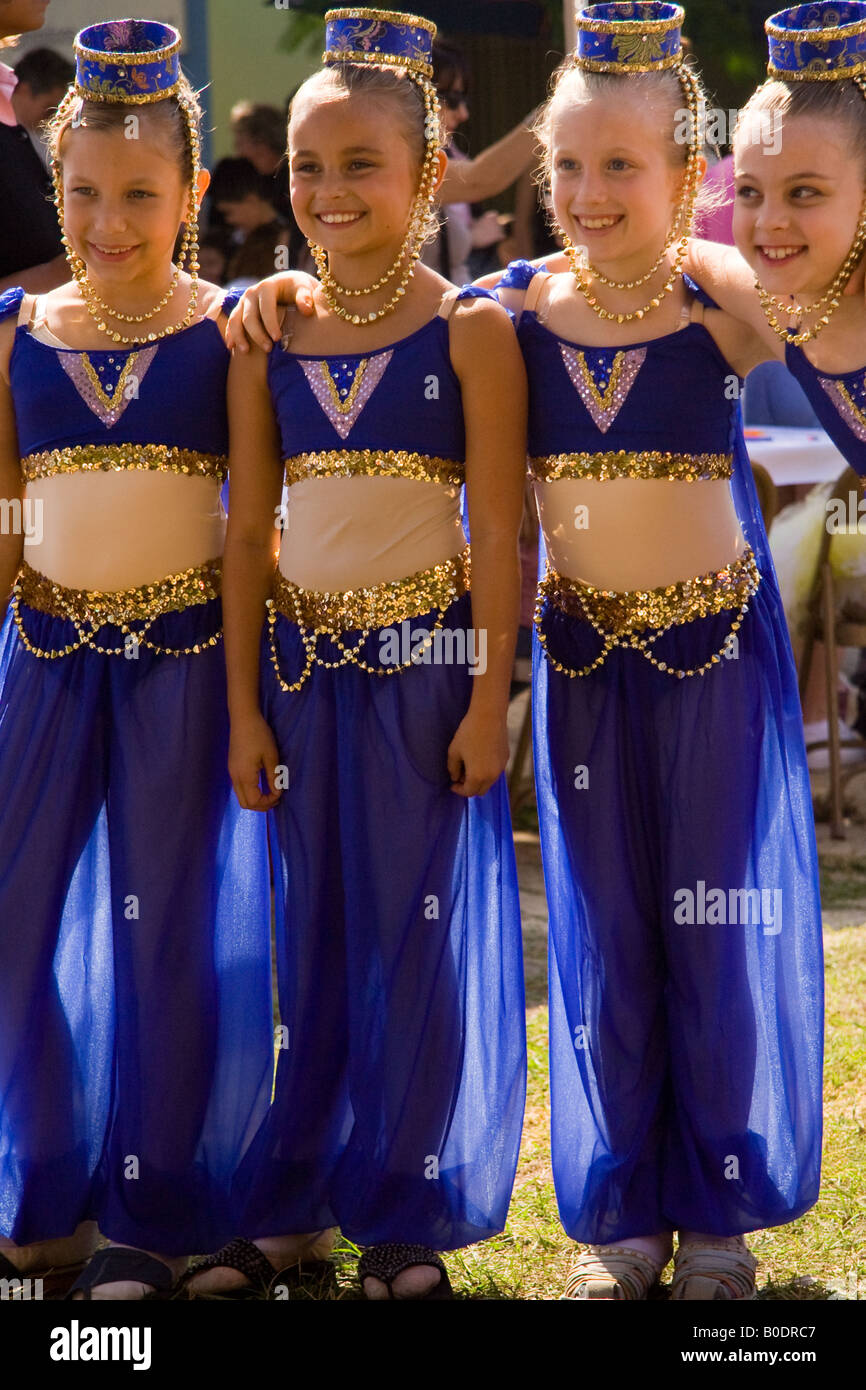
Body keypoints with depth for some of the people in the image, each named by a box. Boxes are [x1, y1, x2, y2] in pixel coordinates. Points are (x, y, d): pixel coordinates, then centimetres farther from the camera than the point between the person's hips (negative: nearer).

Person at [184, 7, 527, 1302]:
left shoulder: (470, 331, -5)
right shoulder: (267, 339, 6)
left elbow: (500, 531, -6)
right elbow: (248, 532, 8)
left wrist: (489, 699, -10)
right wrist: (244, 706, 5)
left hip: (426, 661, -3)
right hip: (303, 663, 3)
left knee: (422, 933, 1)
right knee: (313, 938, 9)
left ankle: (405, 1217, 10)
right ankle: (293, 1204, 18)